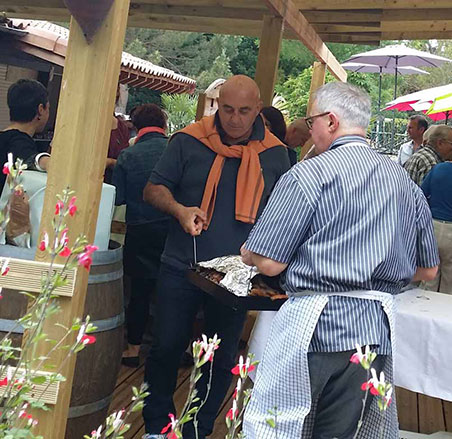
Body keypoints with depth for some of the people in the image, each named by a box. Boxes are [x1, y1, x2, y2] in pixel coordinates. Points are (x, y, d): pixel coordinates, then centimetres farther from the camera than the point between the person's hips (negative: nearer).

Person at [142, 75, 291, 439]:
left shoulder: (275, 154, 2)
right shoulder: (188, 141, -3)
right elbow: (154, 189, 1)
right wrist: (180, 210, -19)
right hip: (181, 269, -1)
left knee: (221, 360, 11)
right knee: (166, 348, 8)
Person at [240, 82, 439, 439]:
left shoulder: (308, 174, -9)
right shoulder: (405, 182, 9)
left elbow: (269, 263, -11)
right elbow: (427, 270, 15)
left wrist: (246, 252, 10)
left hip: (316, 325, -5)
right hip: (377, 329, 6)